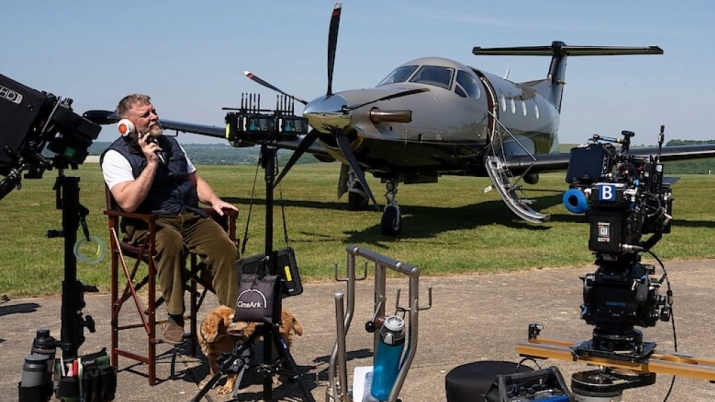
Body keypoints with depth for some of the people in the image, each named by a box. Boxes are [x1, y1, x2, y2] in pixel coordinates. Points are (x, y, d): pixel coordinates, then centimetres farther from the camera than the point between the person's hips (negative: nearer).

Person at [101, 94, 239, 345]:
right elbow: (128, 203, -17)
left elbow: (194, 180, 27)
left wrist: (214, 200, 7)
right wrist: (152, 163, -15)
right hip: (148, 222, -5)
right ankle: (175, 319, -30)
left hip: (190, 216, 6)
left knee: (226, 248, -22)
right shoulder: (116, 156, -2)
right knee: (172, 242, -39)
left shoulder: (170, 144, 19)